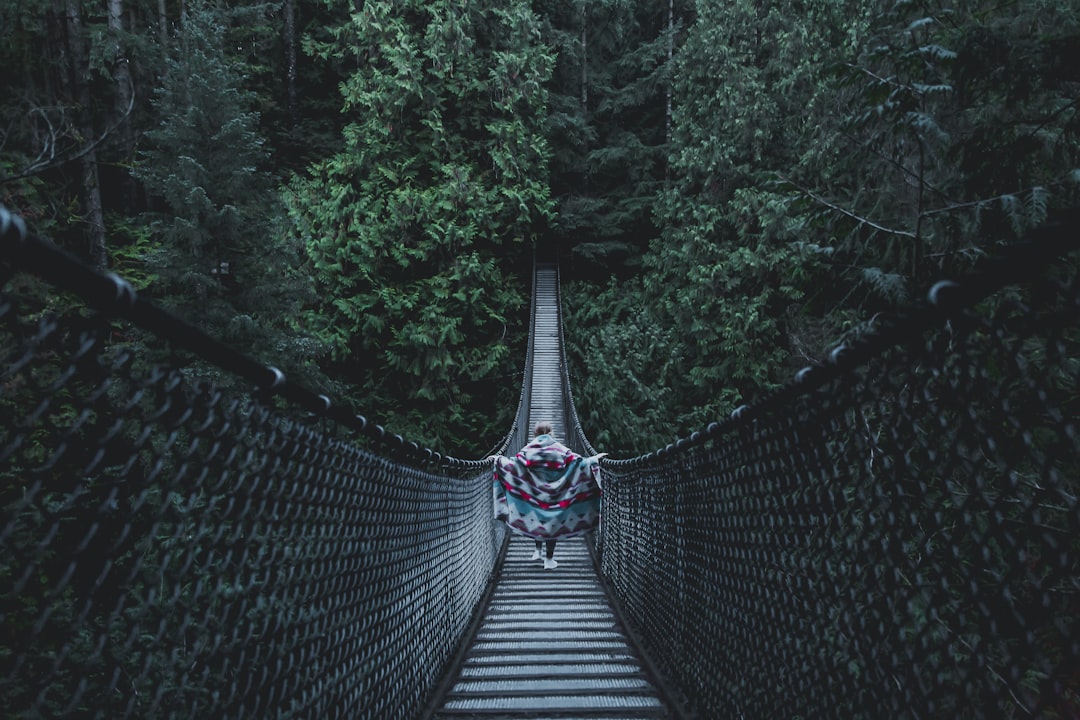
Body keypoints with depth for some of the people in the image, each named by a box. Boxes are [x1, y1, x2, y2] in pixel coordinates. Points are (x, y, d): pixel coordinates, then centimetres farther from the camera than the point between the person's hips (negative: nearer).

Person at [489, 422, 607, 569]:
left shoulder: (529, 450, -4)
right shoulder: (560, 449, -7)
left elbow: (513, 463, -8)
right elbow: (578, 461, -10)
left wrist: (498, 459, 5)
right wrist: (596, 458, -2)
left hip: (534, 494, 2)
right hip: (554, 495, -2)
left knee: (537, 520, 22)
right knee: (552, 523, 5)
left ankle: (538, 551, 30)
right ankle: (549, 560, 9)